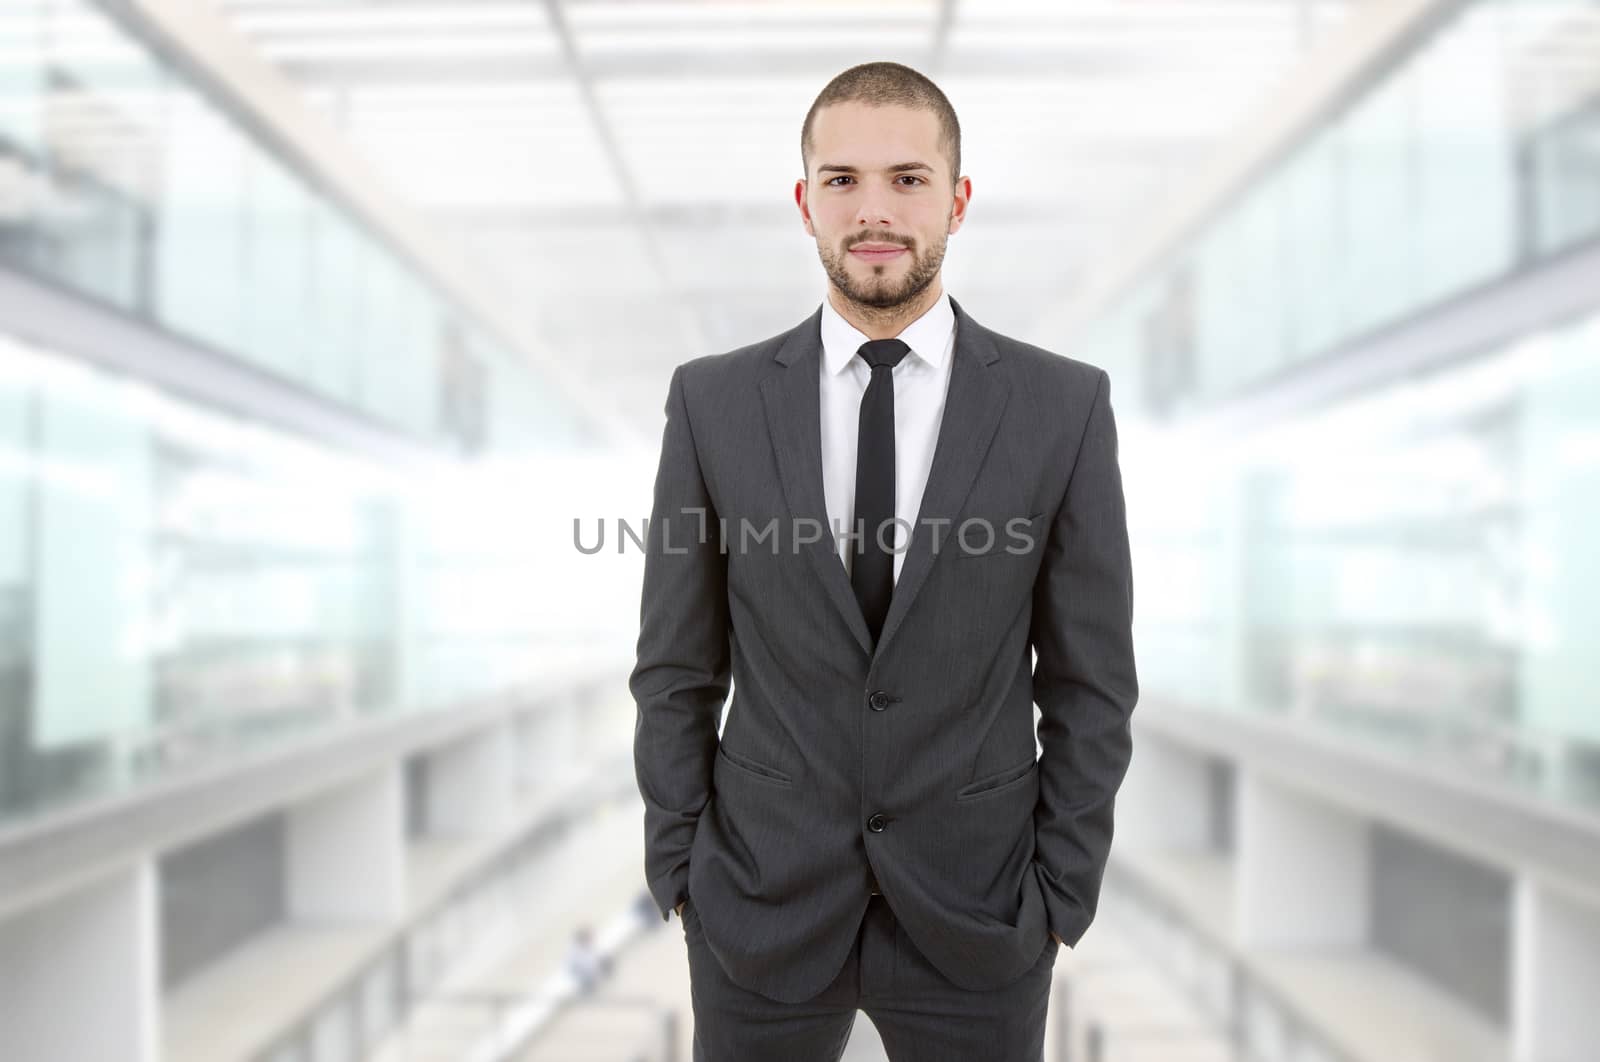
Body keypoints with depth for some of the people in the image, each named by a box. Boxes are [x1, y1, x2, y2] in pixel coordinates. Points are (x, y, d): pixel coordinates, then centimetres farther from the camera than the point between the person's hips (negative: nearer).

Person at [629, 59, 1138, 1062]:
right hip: (760, 903, 1)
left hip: (974, 913, 0)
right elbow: (677, 667, 1)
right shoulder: (713, 400, -4)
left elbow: (1090, 681, -2)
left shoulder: (1065, 405, -6)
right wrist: (678, 871, 1)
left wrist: (1061, 895, -2)